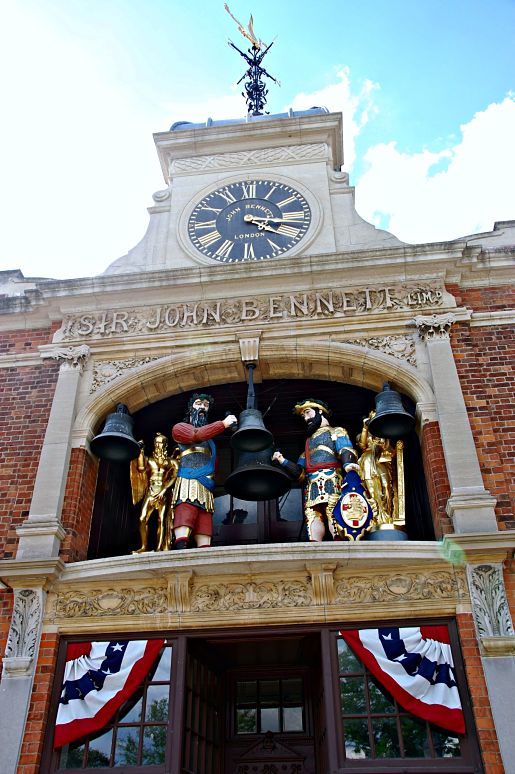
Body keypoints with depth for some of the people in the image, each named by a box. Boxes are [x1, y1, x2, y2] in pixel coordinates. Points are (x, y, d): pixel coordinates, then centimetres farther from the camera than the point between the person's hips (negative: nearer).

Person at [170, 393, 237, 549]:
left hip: (205, 491, 6)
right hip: (187, 486, -6)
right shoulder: (180, 427, 17)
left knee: (204, 545, -9)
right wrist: (223, 424, -2)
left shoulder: (209, 438, 35)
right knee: (182, 541, -22)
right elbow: (197, 435, -6)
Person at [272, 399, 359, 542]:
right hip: (311, 484, 6)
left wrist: (348, 463, -27)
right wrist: (282, 461, 13)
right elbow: (300, 472, 27)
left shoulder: (336, 432, 18)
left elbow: (346, 450, -5)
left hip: (330, 478, -5)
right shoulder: (309, 441, 34)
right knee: (312, 515, -12)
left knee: (334, 513, -21)